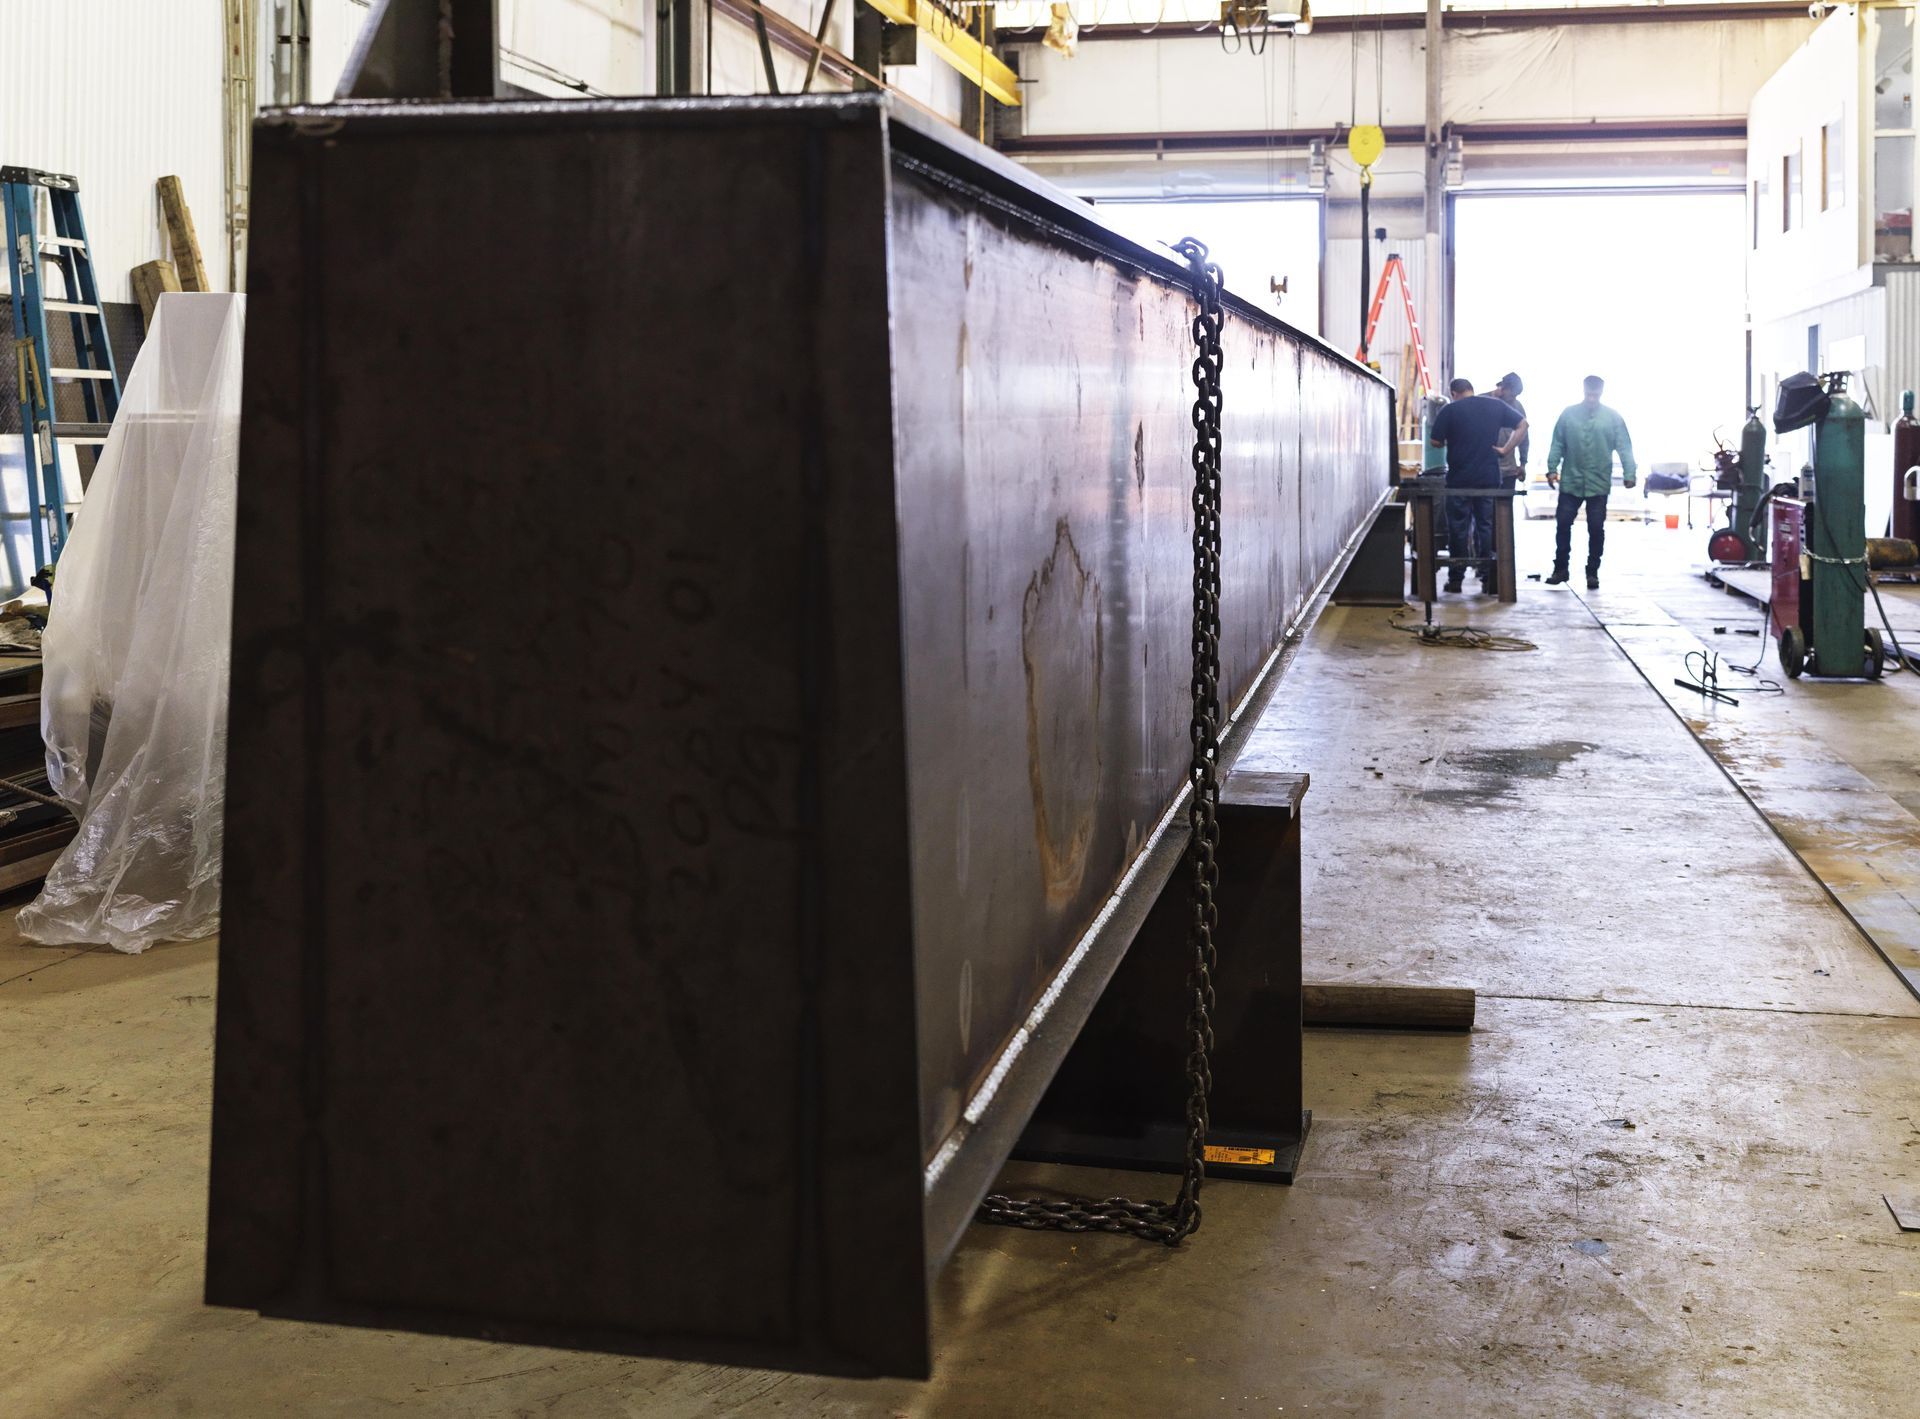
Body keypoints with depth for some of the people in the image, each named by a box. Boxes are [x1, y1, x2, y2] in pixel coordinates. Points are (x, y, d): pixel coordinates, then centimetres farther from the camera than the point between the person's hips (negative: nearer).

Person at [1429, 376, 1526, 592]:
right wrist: (1505, 449, 2)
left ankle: (1456, 578, 7)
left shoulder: (1450, 410, -6)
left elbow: (1435, 441, -5)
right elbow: (1522, 425, 6)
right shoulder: (1496, 406, 5)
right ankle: (1488, 578, 8)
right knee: (1486, 527, 9)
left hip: (1459, 479, -3)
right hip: (1489, 478, 3)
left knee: (1458, 529, 5)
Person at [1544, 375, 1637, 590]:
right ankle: (1560, 569, 13)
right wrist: (1552, 468, -5)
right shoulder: (1568, 414, 4)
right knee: (1563, 524, 1)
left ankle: (1592, 572, 13)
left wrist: (1629, 473, -12)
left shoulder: (1613, 418, 1)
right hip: (1570, 482, 1)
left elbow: (1624, 448, -2)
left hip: (1599, 484, -1)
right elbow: (1557, 444, 5)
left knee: (1596, 529, 3)